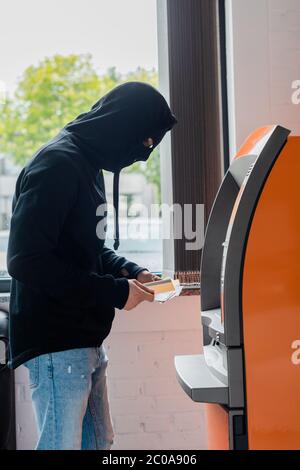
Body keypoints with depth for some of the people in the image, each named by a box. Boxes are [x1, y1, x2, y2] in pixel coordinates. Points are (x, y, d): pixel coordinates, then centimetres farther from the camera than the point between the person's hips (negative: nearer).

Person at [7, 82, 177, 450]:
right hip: (56, 346, -10)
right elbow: (26, 261, -23)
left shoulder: (90, 166, 14)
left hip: (86, 341, 10)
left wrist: (129, 271, 6)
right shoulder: (56, 164, -17)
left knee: (98, 442, 17)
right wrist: (114, 291, -19)